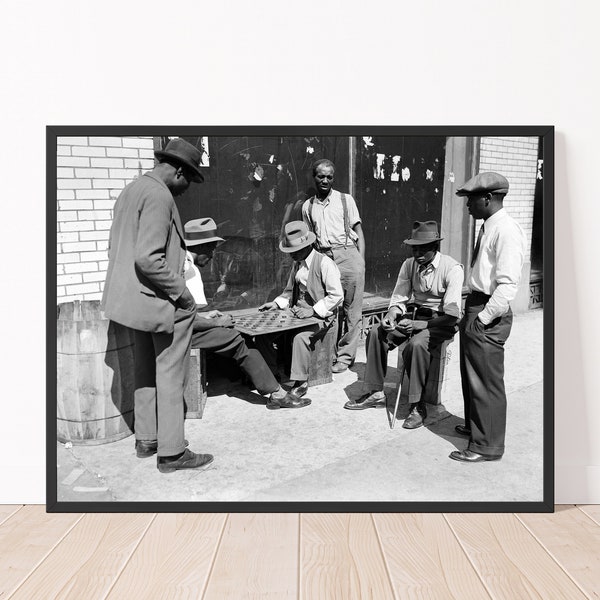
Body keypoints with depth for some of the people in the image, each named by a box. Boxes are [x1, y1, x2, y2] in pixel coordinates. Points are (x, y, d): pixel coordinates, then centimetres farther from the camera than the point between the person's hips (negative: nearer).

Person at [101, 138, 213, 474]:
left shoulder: (131, 191, 13)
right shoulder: (159, 197, -18)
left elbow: (115, 247, 17)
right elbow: (148, 259, -26)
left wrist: (127, 286, 19)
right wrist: (182, 292, -17)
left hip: (134, 298, 10)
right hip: (161, 301, -10)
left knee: (147, 370, 18)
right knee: (170, 375, 1)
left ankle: (147, 439, 31)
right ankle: (171, 452, 11)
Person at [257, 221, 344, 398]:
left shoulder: (324, 263, -12)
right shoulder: (297, 264, 12)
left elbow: (336, 295, -17)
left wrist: (313, 310, -25)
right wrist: (277, 303, 3)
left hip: (320, 316, -7)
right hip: (297, 313, 7)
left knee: (300, 337, -36)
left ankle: (300, 382, -18)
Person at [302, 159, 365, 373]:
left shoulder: (346, 200, 9)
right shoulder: (308, 206, 15)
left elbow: (358, 231, 7)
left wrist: (361, 259, -3)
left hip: (347, 255, -2)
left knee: (351, 309, -2)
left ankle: (345, 356, 6)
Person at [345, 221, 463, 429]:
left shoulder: (452, 268, -17)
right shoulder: (409, 264, 1)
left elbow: (452, 313, -22)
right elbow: (399, 298, 6)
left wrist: (420, 324, -31)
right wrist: (391, 314, -17)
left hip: (441, 321, -6)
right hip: (415, 315, 6)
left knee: (416, 345, -35)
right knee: (376, 333, -13)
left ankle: (418, 406, -18)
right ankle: (375, 393, -2)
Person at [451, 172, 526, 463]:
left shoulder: (506, 231, -18)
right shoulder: (488, 228, 11)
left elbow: (507, 286, -23)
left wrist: (483, 318, -20)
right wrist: (471, 314, 12)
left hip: (489, 315, -10)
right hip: (475, 308, 10)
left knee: (486, 381, 3)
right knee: (471, 373, 23)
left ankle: (488, 445, 18)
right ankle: (474, 424, 43)